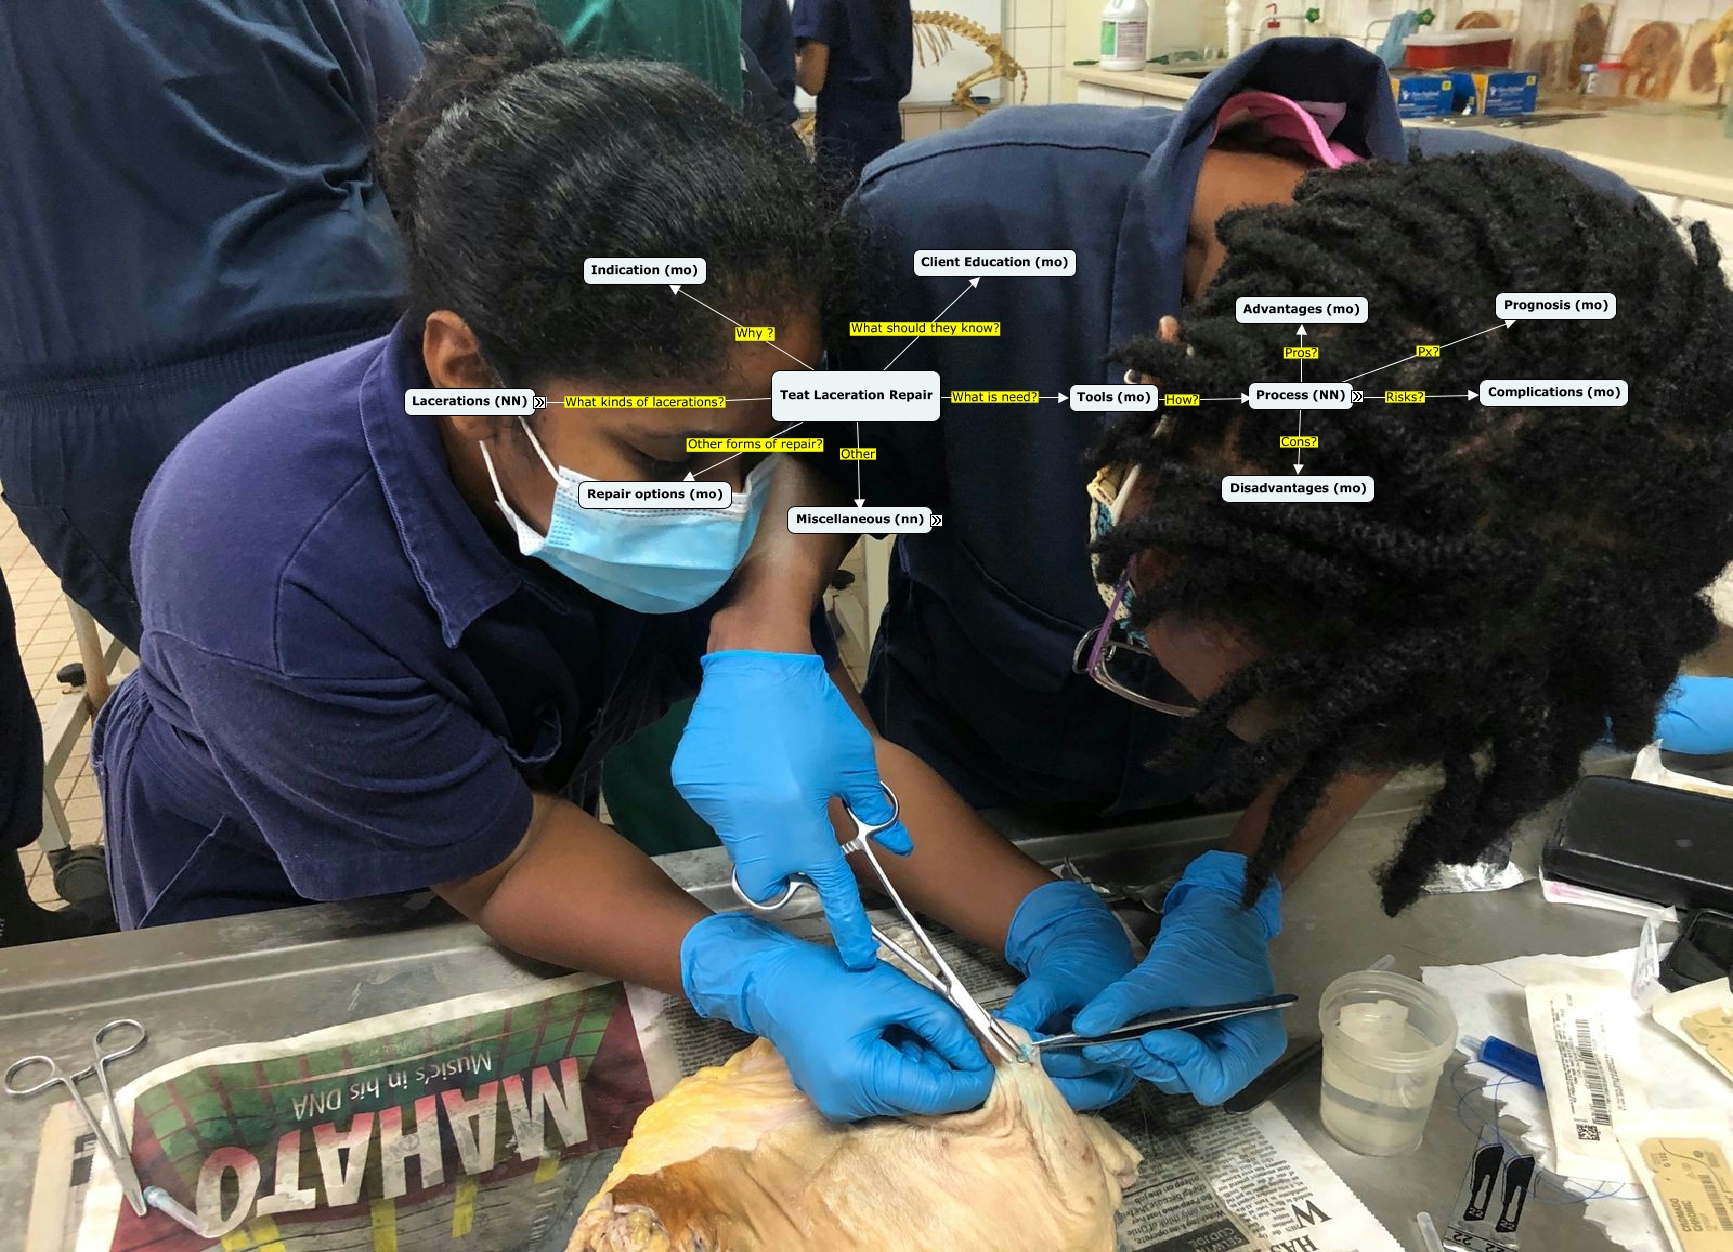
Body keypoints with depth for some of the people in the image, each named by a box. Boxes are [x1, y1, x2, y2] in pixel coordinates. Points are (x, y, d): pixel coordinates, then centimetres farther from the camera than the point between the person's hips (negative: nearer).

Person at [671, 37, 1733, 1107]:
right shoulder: (949, 222, -40)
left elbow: (1404, 677, -16)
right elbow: (806, 451, -17)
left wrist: (1240, 898, -26)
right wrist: (761, 650, -36)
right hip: (957, 797, 0)